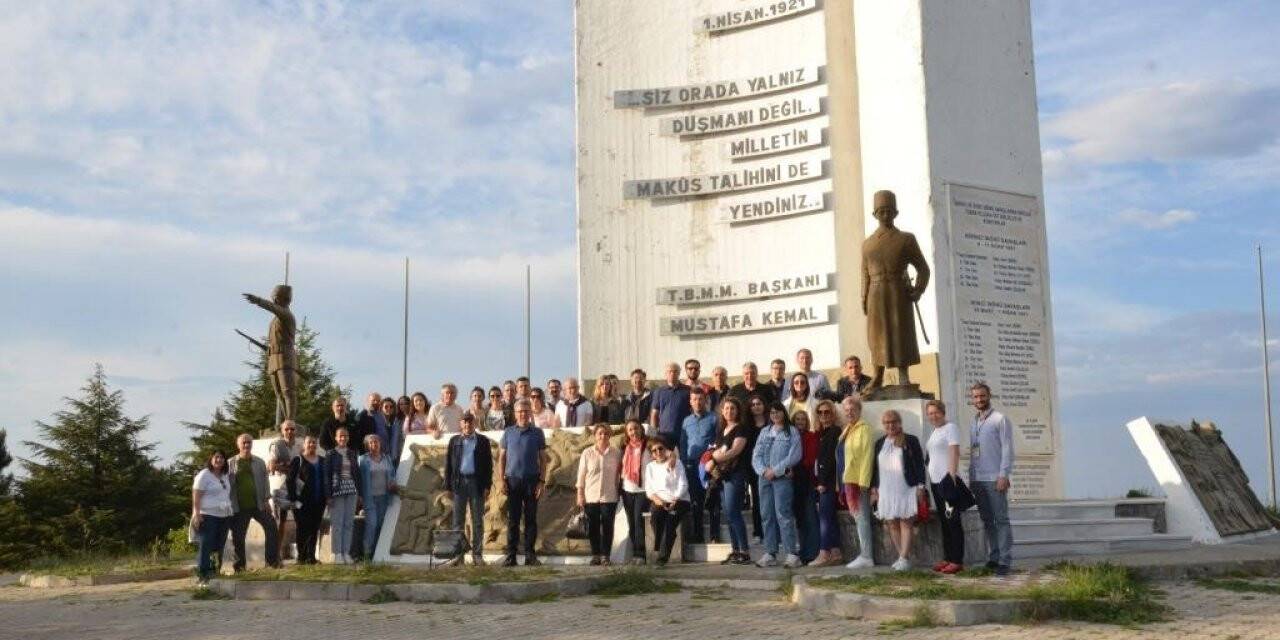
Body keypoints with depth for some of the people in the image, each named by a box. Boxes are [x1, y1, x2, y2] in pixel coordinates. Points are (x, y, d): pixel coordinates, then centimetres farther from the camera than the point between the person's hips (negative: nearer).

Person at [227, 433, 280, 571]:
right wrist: (229, 504, -2)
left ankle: (272, 560, -1)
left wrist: (266, 500, -2)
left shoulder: (259, 462, 8)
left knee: (271, 528, -8)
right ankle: (239, 565, 13)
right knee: (237, 537, 3)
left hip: (258, 505, 1)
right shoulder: (230, 464, 4)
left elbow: (265, 481, 6)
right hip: (239, 508, -1)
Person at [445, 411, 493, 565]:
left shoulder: (483, 441, 6)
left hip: (477, 483, -1)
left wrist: (487, 486, -4)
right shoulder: (454, 441, 10)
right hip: (459, 482, 1)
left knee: (477, 520, 2)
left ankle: (477, 554, 6)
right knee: (458, 520, 2)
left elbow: (488, 464, 3)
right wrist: (448, 486, 0)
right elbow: (448, 463, 8)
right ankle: (458, 553, 5)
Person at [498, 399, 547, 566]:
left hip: (532, 480, 0)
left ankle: (530, 555, 6)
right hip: (513, 479, 0)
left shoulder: (537, 433, 6)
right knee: (512, 519, 1)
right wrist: (502, 480, 0)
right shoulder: (508, 432, 8)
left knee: (531, 519, 2)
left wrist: (541, 482, -2)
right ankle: (511, 555, 4)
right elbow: (501, 457, 9)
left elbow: (543, 459, 6)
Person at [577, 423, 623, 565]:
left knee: (607, 526, -1)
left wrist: (620, 491, 1)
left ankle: (605, 555, 6)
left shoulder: (616, 454, 4)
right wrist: (580, 495, 1)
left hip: (609, 497, -1)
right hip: (591, 496, 1)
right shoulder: (587, 453, 4)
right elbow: (581, 475, 5)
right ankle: (595, 555, 13)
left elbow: (620, 473, 6)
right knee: (593, 527, 3)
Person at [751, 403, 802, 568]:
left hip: (782, 478, -5)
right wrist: (763, 471, -8)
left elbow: (794, 456, -7)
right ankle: (770, 553, 6)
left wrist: (775, 471, -11)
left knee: (783, 513, -12)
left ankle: (791, 554, -12)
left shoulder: (792, 432, 4)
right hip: (764, 478, 5)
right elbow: (756, 455, 10)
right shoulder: (764, 432, 16)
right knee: (767, 515, 3)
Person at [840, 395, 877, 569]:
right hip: (848, 481, 8)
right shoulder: (846, 431, 17)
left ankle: (867, 557, -4)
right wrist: (841, 484, 15)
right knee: (858, 518, 10)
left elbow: (867, 456, -15)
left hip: (859, 481, -8)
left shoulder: (864, 429, -8)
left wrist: (863, 482, -20)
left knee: (861, 518, -7)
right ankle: (864, 554, 15)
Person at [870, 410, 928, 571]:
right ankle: (903, 556, 12)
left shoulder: (911, 441, 3)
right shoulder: (879, 443, 14)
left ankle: (904, 558, -6)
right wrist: (874, 487, 11)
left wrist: (920, 485, -7)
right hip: (886, 491, 4)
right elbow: (875, 467, 17)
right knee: (892, 524, 3)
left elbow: (920, 464, 0)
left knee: (906, 523, -5)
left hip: (907, 489, -4)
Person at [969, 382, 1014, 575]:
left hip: (994, 479, -6)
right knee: (987, 521, 8)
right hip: (977, 480, 6)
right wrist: (971, 479, 14)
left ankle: (1005, 561, -6)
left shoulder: (1000, 419, -2)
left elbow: (1007, 449, -8)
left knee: (1001, 520, -5)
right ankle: (993, 558, 12)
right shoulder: (973, 423, 18)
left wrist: (1004, 475, -16)